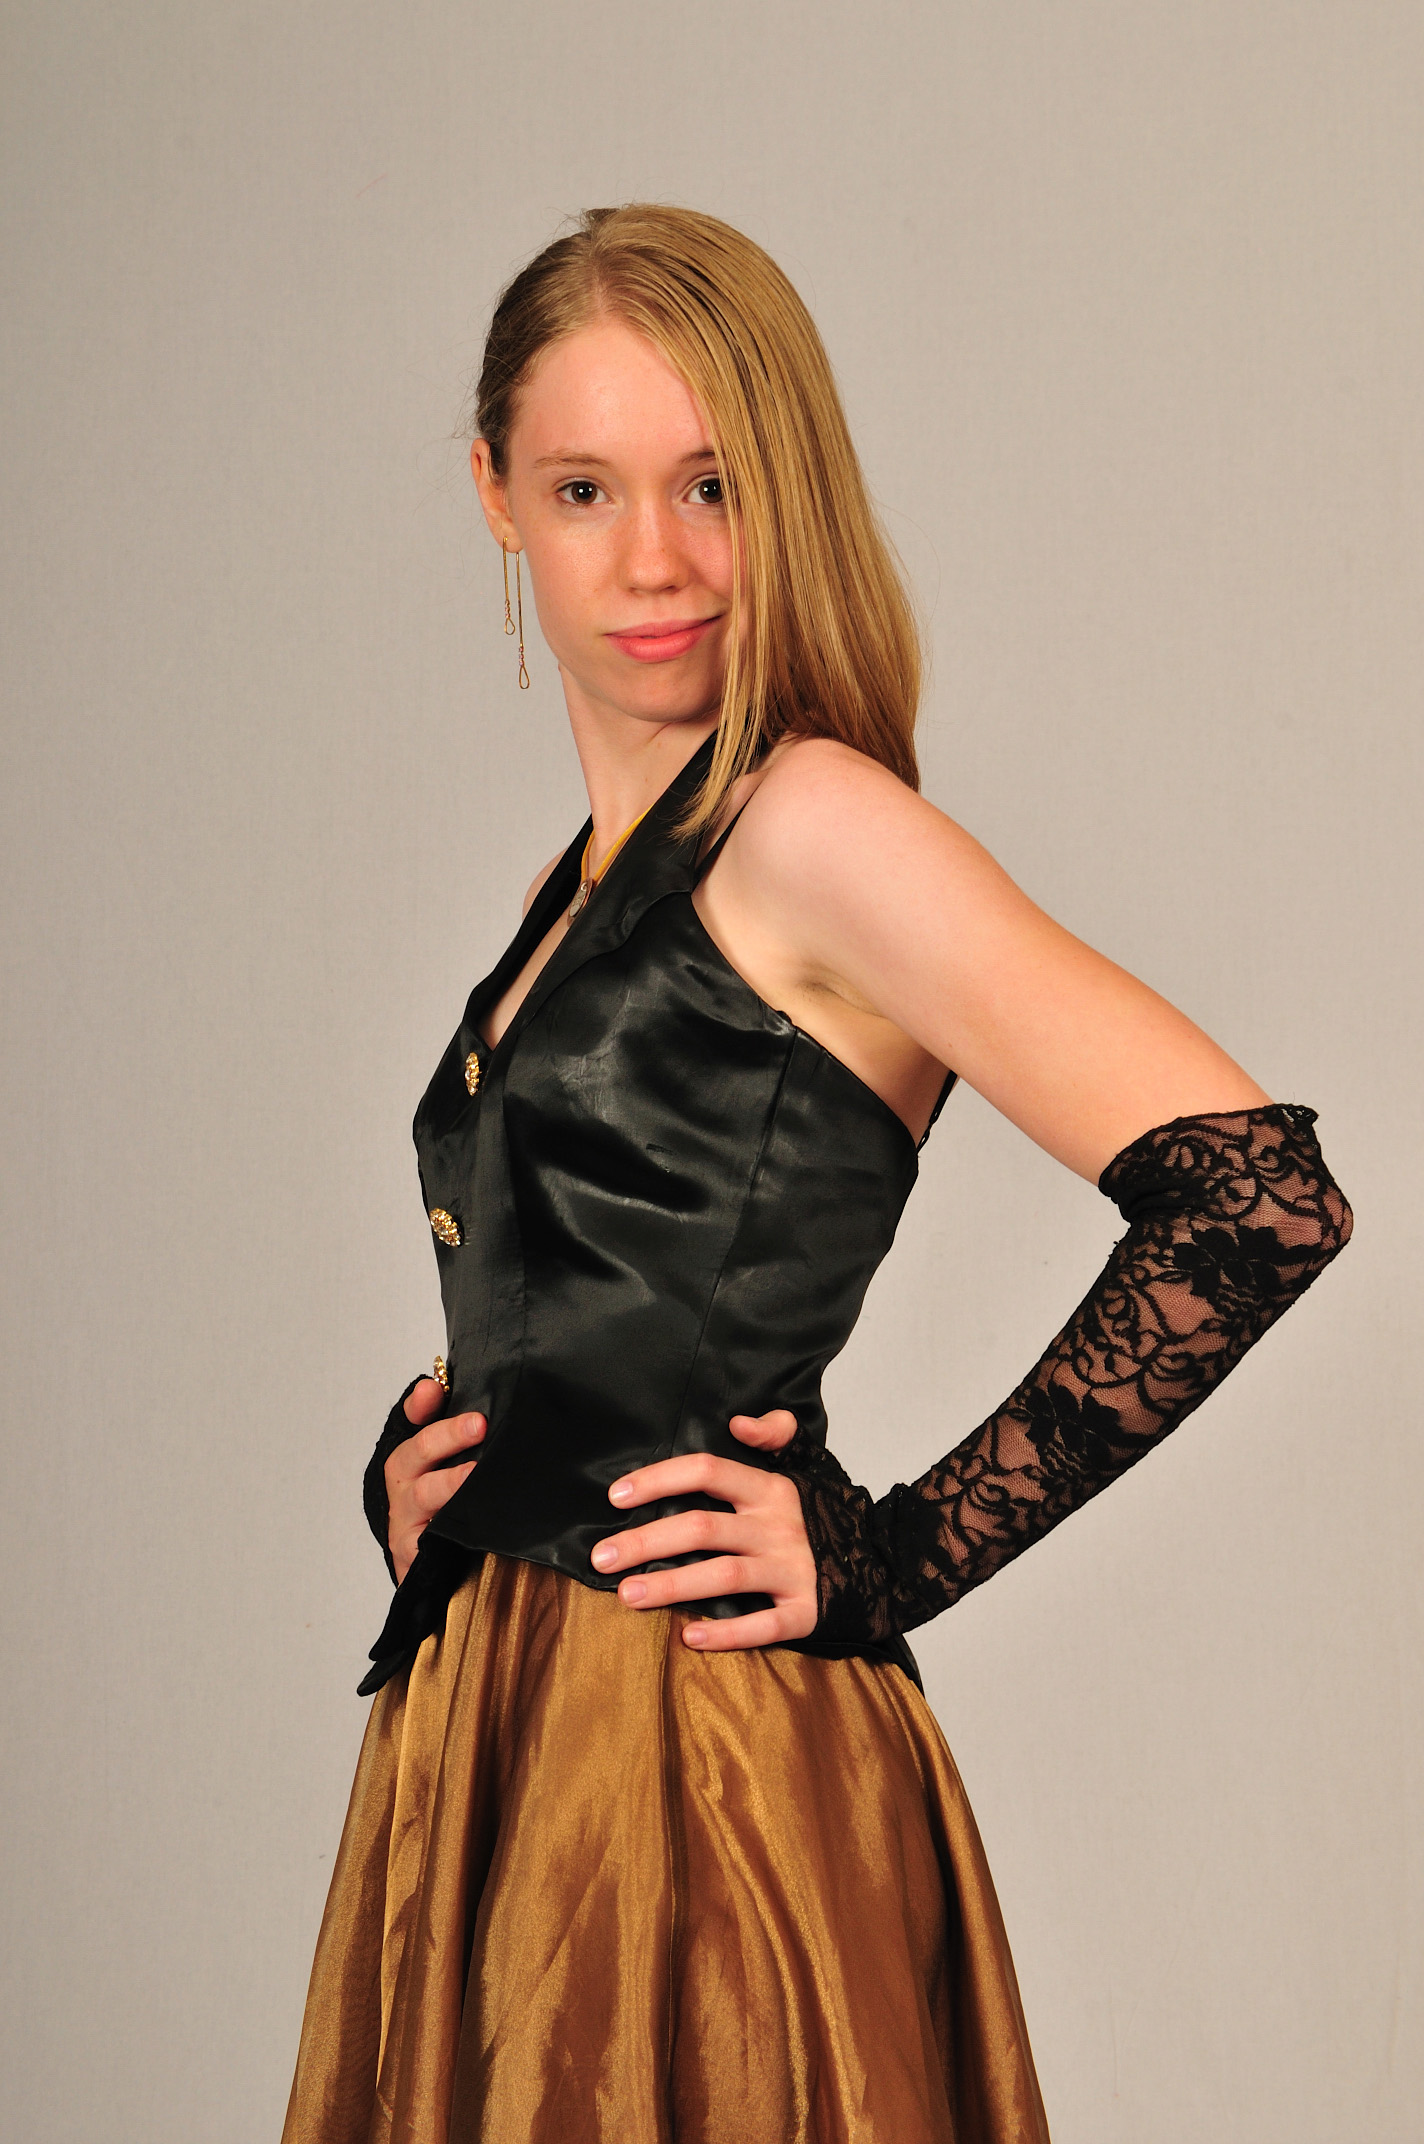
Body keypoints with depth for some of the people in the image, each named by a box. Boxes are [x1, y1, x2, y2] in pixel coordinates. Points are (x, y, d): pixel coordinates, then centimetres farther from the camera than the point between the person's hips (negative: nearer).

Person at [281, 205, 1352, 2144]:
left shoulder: (813, 824, -13)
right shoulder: (595, 880, 12)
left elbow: (1257, 1199, -22)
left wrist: (898, 1554, -16)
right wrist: (411, 1461, 4)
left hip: (690, 1761, -8)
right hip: (490, 1729, 8)